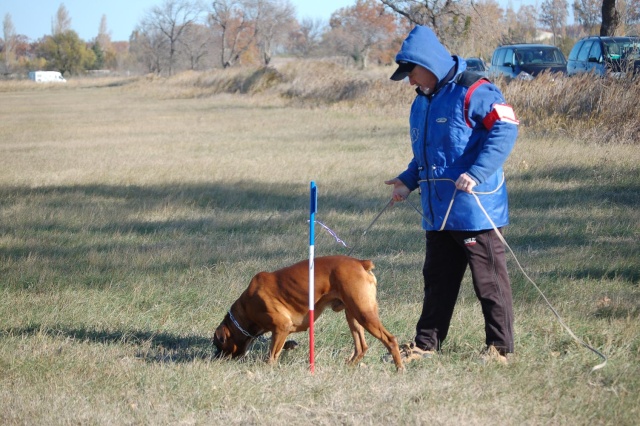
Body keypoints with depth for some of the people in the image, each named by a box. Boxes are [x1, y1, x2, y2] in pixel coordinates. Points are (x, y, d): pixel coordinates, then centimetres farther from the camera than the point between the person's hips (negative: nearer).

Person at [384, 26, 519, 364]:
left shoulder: (472, 92, -13)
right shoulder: (422, 102, 15)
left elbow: (505, 129, -23)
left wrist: (477, 173, -29)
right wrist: (408, 180, 10)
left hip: (476, 209, -8)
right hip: (438, 212, 8)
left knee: (489, 279, 0)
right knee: (437, 279, 14)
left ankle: (500, 345, 8)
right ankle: (426, 343, 22)